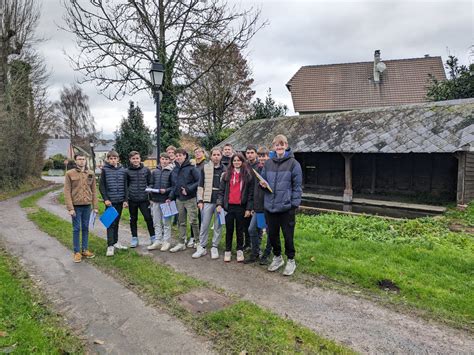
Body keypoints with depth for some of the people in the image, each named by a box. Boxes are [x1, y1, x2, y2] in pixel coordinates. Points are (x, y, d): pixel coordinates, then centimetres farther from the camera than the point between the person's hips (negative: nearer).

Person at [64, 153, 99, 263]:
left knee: (86, 228, 11)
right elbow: (67, 192, -6)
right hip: (76, 206, -3)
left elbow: (93, 191, 9)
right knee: (76, 229, 3)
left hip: (87, 205, 3)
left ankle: (85, 249, 22)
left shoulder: (90, 174, 7)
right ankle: (77, 252, 13)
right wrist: (70, 208, -12)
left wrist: (95, 206, 5)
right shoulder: (70, 174, -3)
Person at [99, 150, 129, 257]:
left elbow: (125, 186, 7)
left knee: (116, 222, 13)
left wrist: (126, 200, 3)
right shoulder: (105, 170, -3)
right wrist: (105, 199, -11)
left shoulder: (122, 170, 6)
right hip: (110, 201, -3)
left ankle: (115, 242, 24)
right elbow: (101, 186, -4)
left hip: (120, 201, 4)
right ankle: (110, 245, -1)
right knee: (111, 223, -3)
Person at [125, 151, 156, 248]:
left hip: (144, 199, -1)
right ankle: (134, 238, 22)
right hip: (132, 200, 1)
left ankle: (153, 237, 13)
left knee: (148, 218, 0)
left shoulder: (146, 170, 2)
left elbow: (150, 184, 6)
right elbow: (125, 186, 6)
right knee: (133, 220, 11)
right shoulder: (127, 171, 1)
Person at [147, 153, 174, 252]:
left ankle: (166, 242, 13)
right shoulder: (155, 171, 9)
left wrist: (166, 190, -20)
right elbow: (151, 184, 15)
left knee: (166, 222, 3)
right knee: (157, 222, 11)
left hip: (166, 200, -5)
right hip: (156, 200, 5)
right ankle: (158, 241, 21)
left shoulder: (171, 172, -5)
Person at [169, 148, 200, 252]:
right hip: (179, 199, 6)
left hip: (190, 199, -6)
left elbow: (199, 181, -12)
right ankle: (181, 243, 22)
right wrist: (171, 197, 7)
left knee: (193, 221, -4)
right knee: (181, 222, 12)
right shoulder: (174, 170, 11)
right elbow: (173, 185, 17)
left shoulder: (191, 168, -7)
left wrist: (188, 189, -16)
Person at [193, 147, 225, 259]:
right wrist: (200, 200, -2)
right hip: (207, 201, 0)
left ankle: (215, 247, 18)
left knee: (218, 226, 7)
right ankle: (202, 247, 16)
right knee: (204, 225, 4)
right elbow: (201, 185, 4)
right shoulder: (205, 168, 4)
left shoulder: (225, 169, 5)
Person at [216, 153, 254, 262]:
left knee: (240, 230, 10)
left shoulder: (248, 175, 1)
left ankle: (240, 251, 22)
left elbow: (251, 193, 0)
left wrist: (249, 208, -5)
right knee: (229, 230, 9)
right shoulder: (227, 174, 6)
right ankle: (227, 251, 19)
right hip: (229, 206, 1)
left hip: (241, 207, -1)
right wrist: (219, 204, -7)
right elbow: (221, 190, 5)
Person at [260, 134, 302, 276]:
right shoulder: (268, 163, 7)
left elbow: (297, 185, -5)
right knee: (272, 234, 15)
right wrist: (263, 184, -5)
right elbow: (263, 179, 18)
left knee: (288, 235, 7)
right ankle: (277, 258, 36)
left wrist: (294, 204, -10)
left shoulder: (293, 163, -5)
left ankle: (291, 261, 26)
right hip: (270, 206, 5)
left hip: (286, 207, -4)